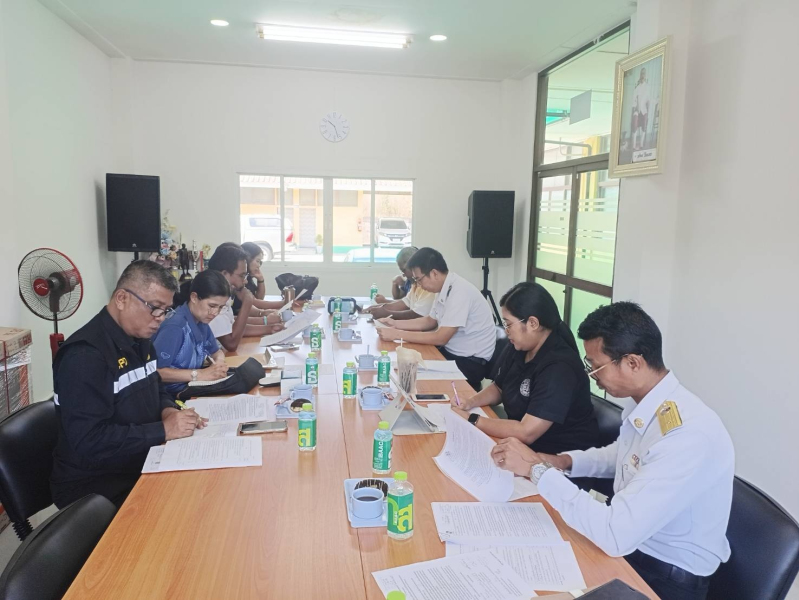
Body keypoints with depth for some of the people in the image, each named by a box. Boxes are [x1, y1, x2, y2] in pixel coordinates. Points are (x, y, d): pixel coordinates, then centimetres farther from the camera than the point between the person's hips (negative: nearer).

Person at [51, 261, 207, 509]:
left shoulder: (139, 340, 5)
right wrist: (163, 430, -27)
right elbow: (89, 442, -29)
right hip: (94, 488, -8)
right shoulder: (85, 354, -24)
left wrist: (169, 410, -4)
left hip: (139, 468, 8)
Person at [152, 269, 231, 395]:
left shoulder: (201, 321, 2)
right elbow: (154, 371, -29)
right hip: (171, 394, -8)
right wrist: (199, 374, -28)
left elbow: (217, 352, 17)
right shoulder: (175, 326, -23)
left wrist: (219, 363, -7)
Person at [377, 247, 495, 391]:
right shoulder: (444, 288, 2)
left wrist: (397, 334, -22)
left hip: (471, 361, -8)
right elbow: (430, 321, 17)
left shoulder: (459, 292, -25)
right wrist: (395, 324, 5)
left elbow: (441, 338, -26)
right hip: (452, 351, 8)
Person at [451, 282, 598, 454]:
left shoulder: (559, 368, -27)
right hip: (522, 443, 7)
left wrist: (471, 420, -21)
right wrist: (471, 402, -2)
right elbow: (498, 388, 16)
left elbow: (526, 433, -29)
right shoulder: (518, 348, -1)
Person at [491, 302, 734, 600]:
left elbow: (616, 535, -33)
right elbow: (621, 455, 16)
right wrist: (564, 461, -2)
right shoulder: (647, 403, -5)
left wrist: (537, 469, -27)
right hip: (630, 540, 7)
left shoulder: (688, 435, -32)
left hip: (667, 573, -7)